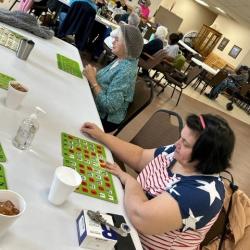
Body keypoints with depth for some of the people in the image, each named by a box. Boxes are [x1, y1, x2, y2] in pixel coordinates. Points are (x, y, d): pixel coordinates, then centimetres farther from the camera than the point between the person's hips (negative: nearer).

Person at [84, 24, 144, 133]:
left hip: (104, 118, -7)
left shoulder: (126, 71, -27)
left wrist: (92, 80, -24)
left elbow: (109, 106, -29)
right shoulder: (121, 60, -1)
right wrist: (92, 75, -7)